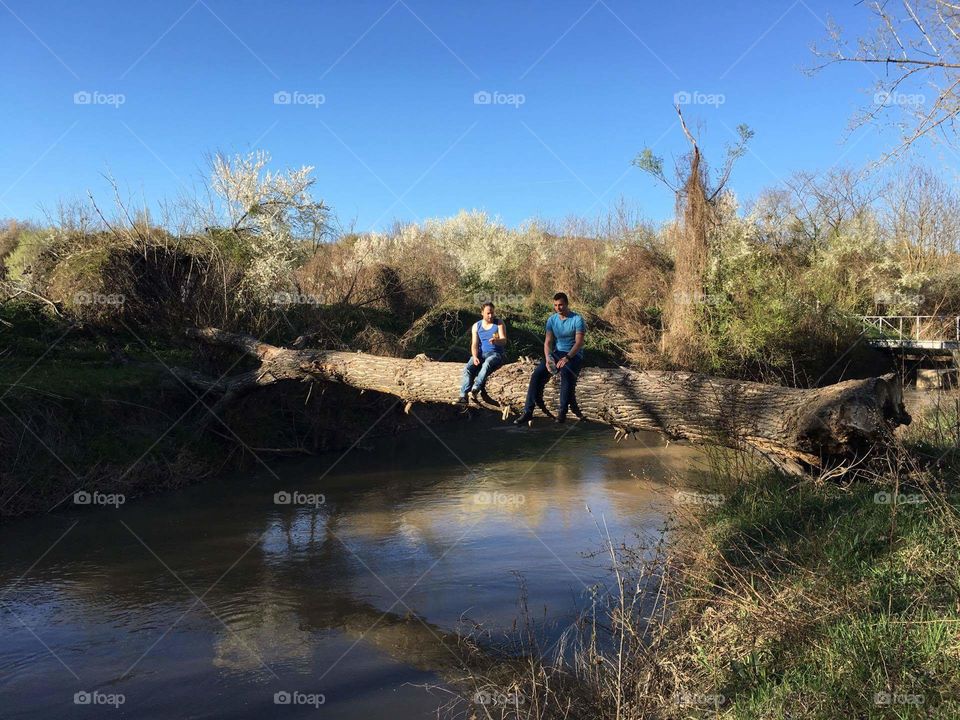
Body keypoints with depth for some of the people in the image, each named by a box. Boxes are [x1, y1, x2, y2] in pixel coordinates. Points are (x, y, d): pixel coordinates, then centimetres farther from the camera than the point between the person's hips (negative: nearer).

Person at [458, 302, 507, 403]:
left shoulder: (499, 323, 1)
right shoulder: (476, 326, 7)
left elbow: (504, 340, -11)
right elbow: (474, 344, 1)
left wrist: (496, 341, -36)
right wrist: (475, 357, -19)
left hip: (496, 354, -3)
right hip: (481, 354, 3)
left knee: (487, 364, -38)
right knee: (468, 367, -26)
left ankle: (475, 389, -51)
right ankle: (463, 395, -34)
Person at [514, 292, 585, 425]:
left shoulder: (577, 319, -9)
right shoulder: (552, 320, 5)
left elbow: (579, 343, -17)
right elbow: (548, 342, 0)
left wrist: (566, 358, -31)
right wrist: (548, 358, -20)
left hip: (574, 355, -4)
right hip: (556, 353, 4)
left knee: (566, 373, -37)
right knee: (537, 374, -22)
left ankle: (562, 412, -26)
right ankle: (528, 412, -22)